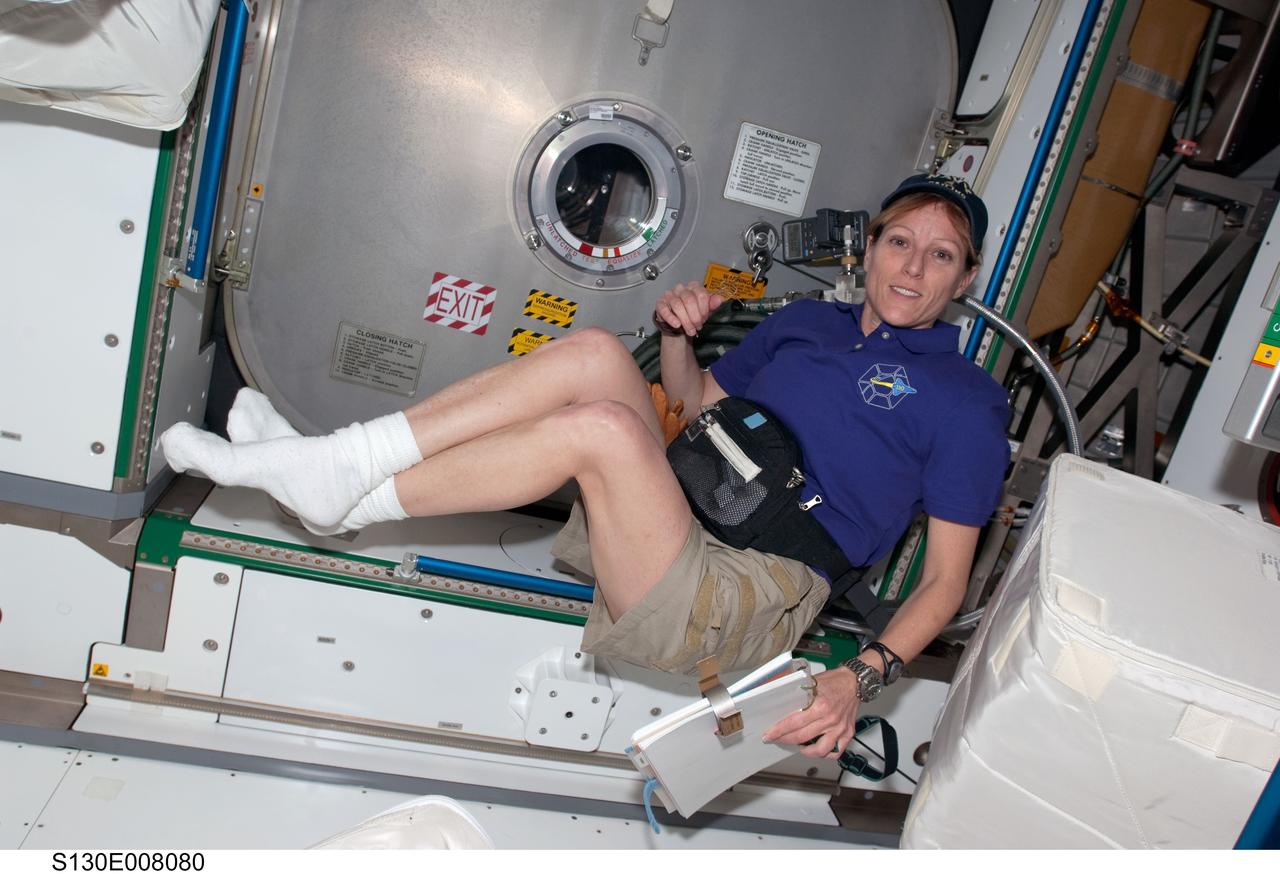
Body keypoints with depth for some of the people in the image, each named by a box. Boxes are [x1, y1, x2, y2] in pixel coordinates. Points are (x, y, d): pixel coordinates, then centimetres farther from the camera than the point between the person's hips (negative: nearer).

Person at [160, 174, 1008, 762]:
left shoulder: (962, 397, 3)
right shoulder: (806, 320, 20)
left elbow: (945, 577, -1)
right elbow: (698, 399, 29)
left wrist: (859, 678, -16)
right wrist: (678, 333, 7)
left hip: (749, 599, -5)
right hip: (679, 520, 6)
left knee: (602, 425, -31)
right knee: (594, 351, -17)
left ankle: (342, 501, -18)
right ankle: (334, 461, -18)